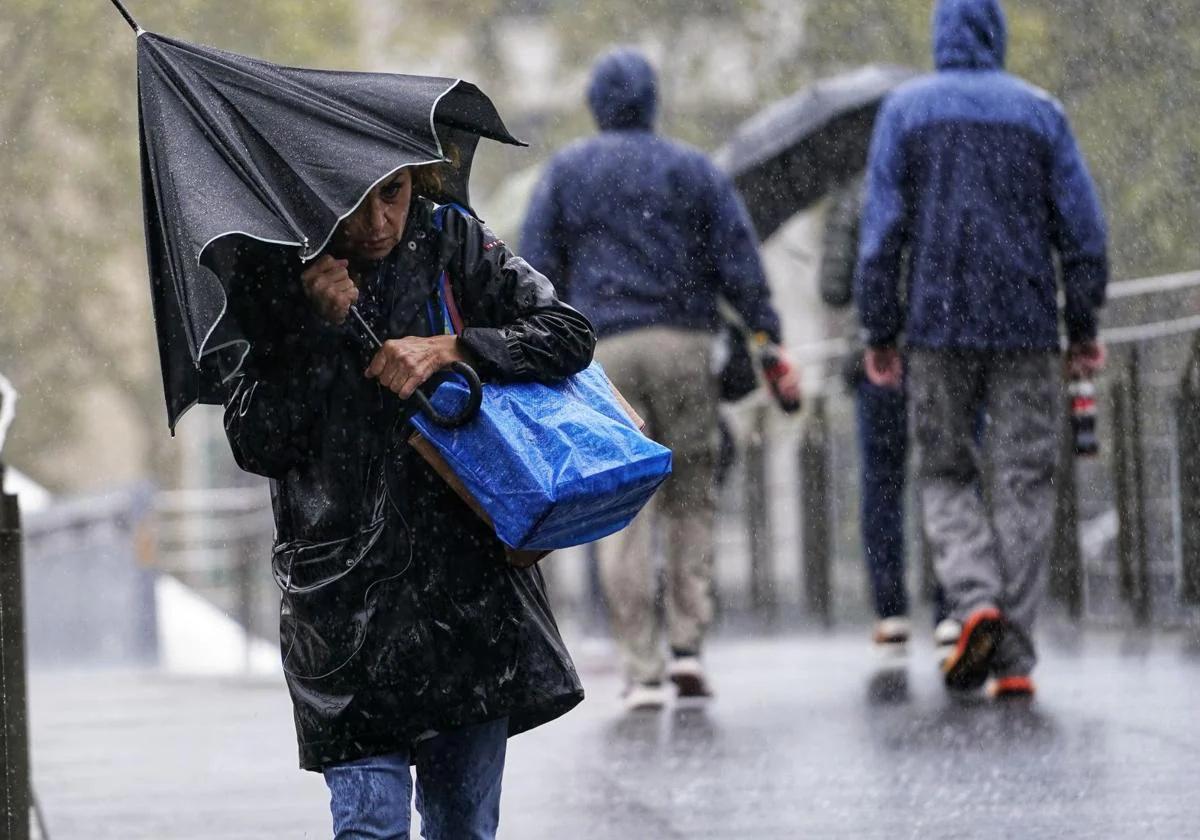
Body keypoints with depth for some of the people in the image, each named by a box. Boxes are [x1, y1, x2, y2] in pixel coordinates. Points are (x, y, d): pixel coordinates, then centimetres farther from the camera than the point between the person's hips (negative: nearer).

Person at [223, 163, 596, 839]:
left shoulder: (452, 244, 3)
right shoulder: (273, 281, 0)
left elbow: (570, 334, -4)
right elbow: (255, 445, -5)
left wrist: (446, 349, -16)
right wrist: (319, 328, -15)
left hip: (470, 586, 2)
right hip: (349, 599, -2)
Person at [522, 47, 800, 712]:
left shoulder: (565, 172, 10)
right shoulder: (695, 171, 10)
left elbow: (539, 271, 5)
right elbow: (740, 266, 4)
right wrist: (771, 349, 3)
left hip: (602, 355, -1)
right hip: (684, 345, 1)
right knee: (690, 498, 11)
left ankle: (641, 669, -7)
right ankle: (688, 644, -3)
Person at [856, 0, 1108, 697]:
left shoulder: (906, 110, 3)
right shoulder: (1040, 112, 4)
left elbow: (883, 229, -1)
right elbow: (1083, 227, 1)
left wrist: (880, 334, 3)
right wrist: (1085, 328, 8)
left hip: (937, 326, 0)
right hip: (1027, 327, 0)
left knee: (946, 474, 13)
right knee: (1025, 483, 3)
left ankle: (976, 597, -13)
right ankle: (1013, 655, -3)